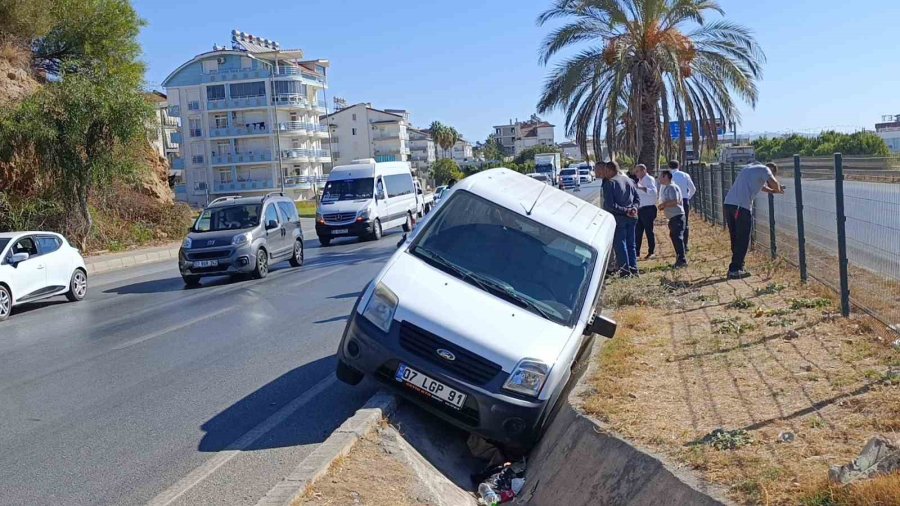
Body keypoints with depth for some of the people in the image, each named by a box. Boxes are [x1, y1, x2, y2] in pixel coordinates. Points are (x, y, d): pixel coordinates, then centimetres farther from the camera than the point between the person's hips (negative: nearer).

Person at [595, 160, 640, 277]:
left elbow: (610, 205, -19)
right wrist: (633, 208, -4)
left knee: (620, 245, 2)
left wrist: (624, 211, -14)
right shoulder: (628, 180, 11)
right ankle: (633, 269, 18)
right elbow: (637, 198, 11)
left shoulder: (609, 183, -11)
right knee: (631, 244, 15)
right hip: (631, 218, 7)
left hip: (618, 218, -7)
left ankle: (625, 270, 2)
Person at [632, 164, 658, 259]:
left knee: (649, 231, -2)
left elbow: (653, 191, -29)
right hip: (640, 209, 9)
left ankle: (651, 252, 8)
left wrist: (640, 188, -37)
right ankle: (636, 251, 14)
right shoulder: (640, 180, 16)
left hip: (648, 209, -9)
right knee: (637, 231, 9)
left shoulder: (649, 179, -11)